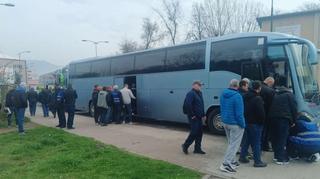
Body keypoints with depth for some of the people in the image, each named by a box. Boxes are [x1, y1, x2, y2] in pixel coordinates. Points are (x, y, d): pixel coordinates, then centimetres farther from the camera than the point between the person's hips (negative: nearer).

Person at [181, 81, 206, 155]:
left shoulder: (199, 93, 14)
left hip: (199, 117, 9)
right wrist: (192, 115, -22)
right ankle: (185, 145, 14)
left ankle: (197, 149, 21)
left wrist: (203, 115, 16)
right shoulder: (191, 93, -15)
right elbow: (187, 105, -25)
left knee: (199, 133, 11)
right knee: (194, 133, -6)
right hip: (193, 117, -9)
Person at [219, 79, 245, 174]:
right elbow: (239, 113, -20)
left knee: (231, 143, 20)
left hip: (225, 122, 8)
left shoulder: (223, 94, 5)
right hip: (235, 123, -8)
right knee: (234, 144, 0)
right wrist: (243, 124, -11)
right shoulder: (237, 96, -20)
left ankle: (232, 161, 27)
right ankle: (226, 164, -2)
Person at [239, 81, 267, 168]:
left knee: (246, 140, 18)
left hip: (246, 122, 8)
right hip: (255, 123, -8)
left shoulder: (246, 96, 7)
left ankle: (242, 157, 24)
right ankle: (257, 161, 7)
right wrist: (262, 121, -5)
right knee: (256, 142, 0)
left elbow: (243, 110, 14)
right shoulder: (257, 99, -19)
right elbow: (261, 113, -18)